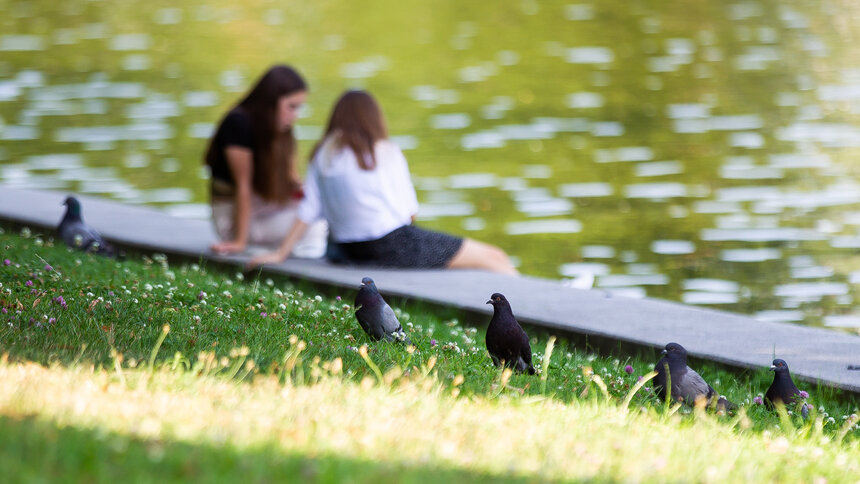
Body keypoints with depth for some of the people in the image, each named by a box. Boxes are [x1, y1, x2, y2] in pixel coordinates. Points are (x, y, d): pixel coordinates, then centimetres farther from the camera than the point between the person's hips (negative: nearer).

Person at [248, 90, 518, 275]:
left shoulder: (323, 156, 6)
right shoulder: (386, 153, -5)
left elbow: (308, 211, 1)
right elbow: (409, 212, -4)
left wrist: (280, 254, 5)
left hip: (349, 252, 7)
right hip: (392, 247, -7)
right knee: (495, 259, -2)